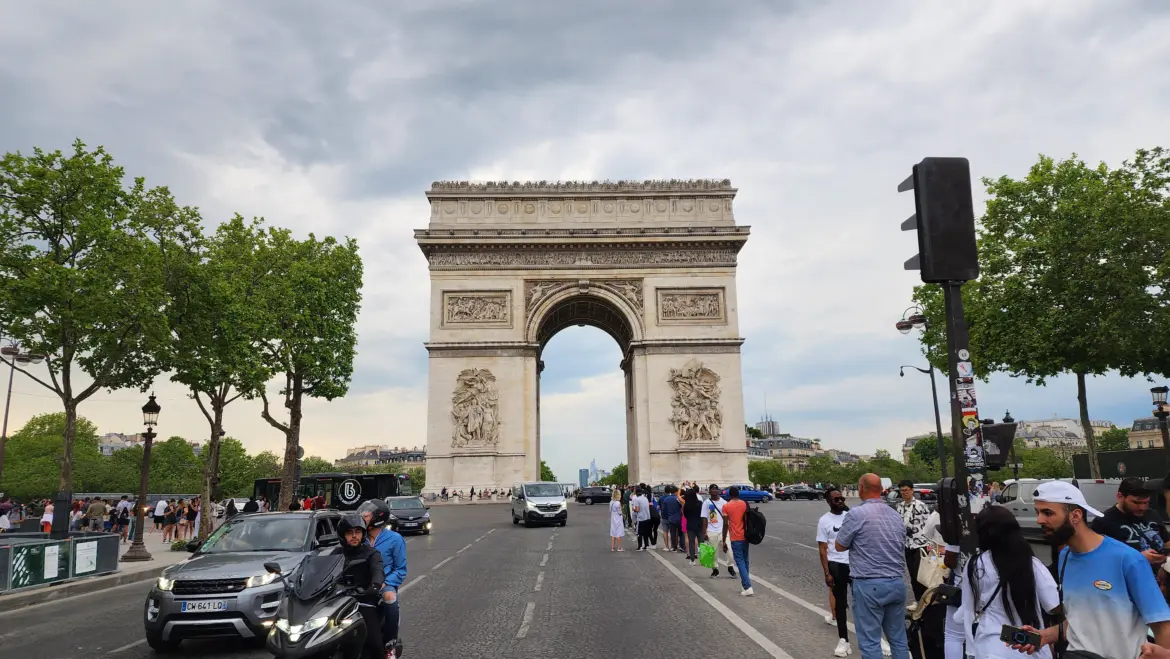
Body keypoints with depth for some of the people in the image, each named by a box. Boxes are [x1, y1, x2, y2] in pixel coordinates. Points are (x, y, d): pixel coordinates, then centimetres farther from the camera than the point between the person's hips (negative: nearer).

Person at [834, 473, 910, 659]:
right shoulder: (897, 516, 9)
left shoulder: (856, 514, -12)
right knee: (898, 638, 15)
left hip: (869, 585, -7)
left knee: (870, 641, 0)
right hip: (897, 583, 7)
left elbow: (839, 546, -3)